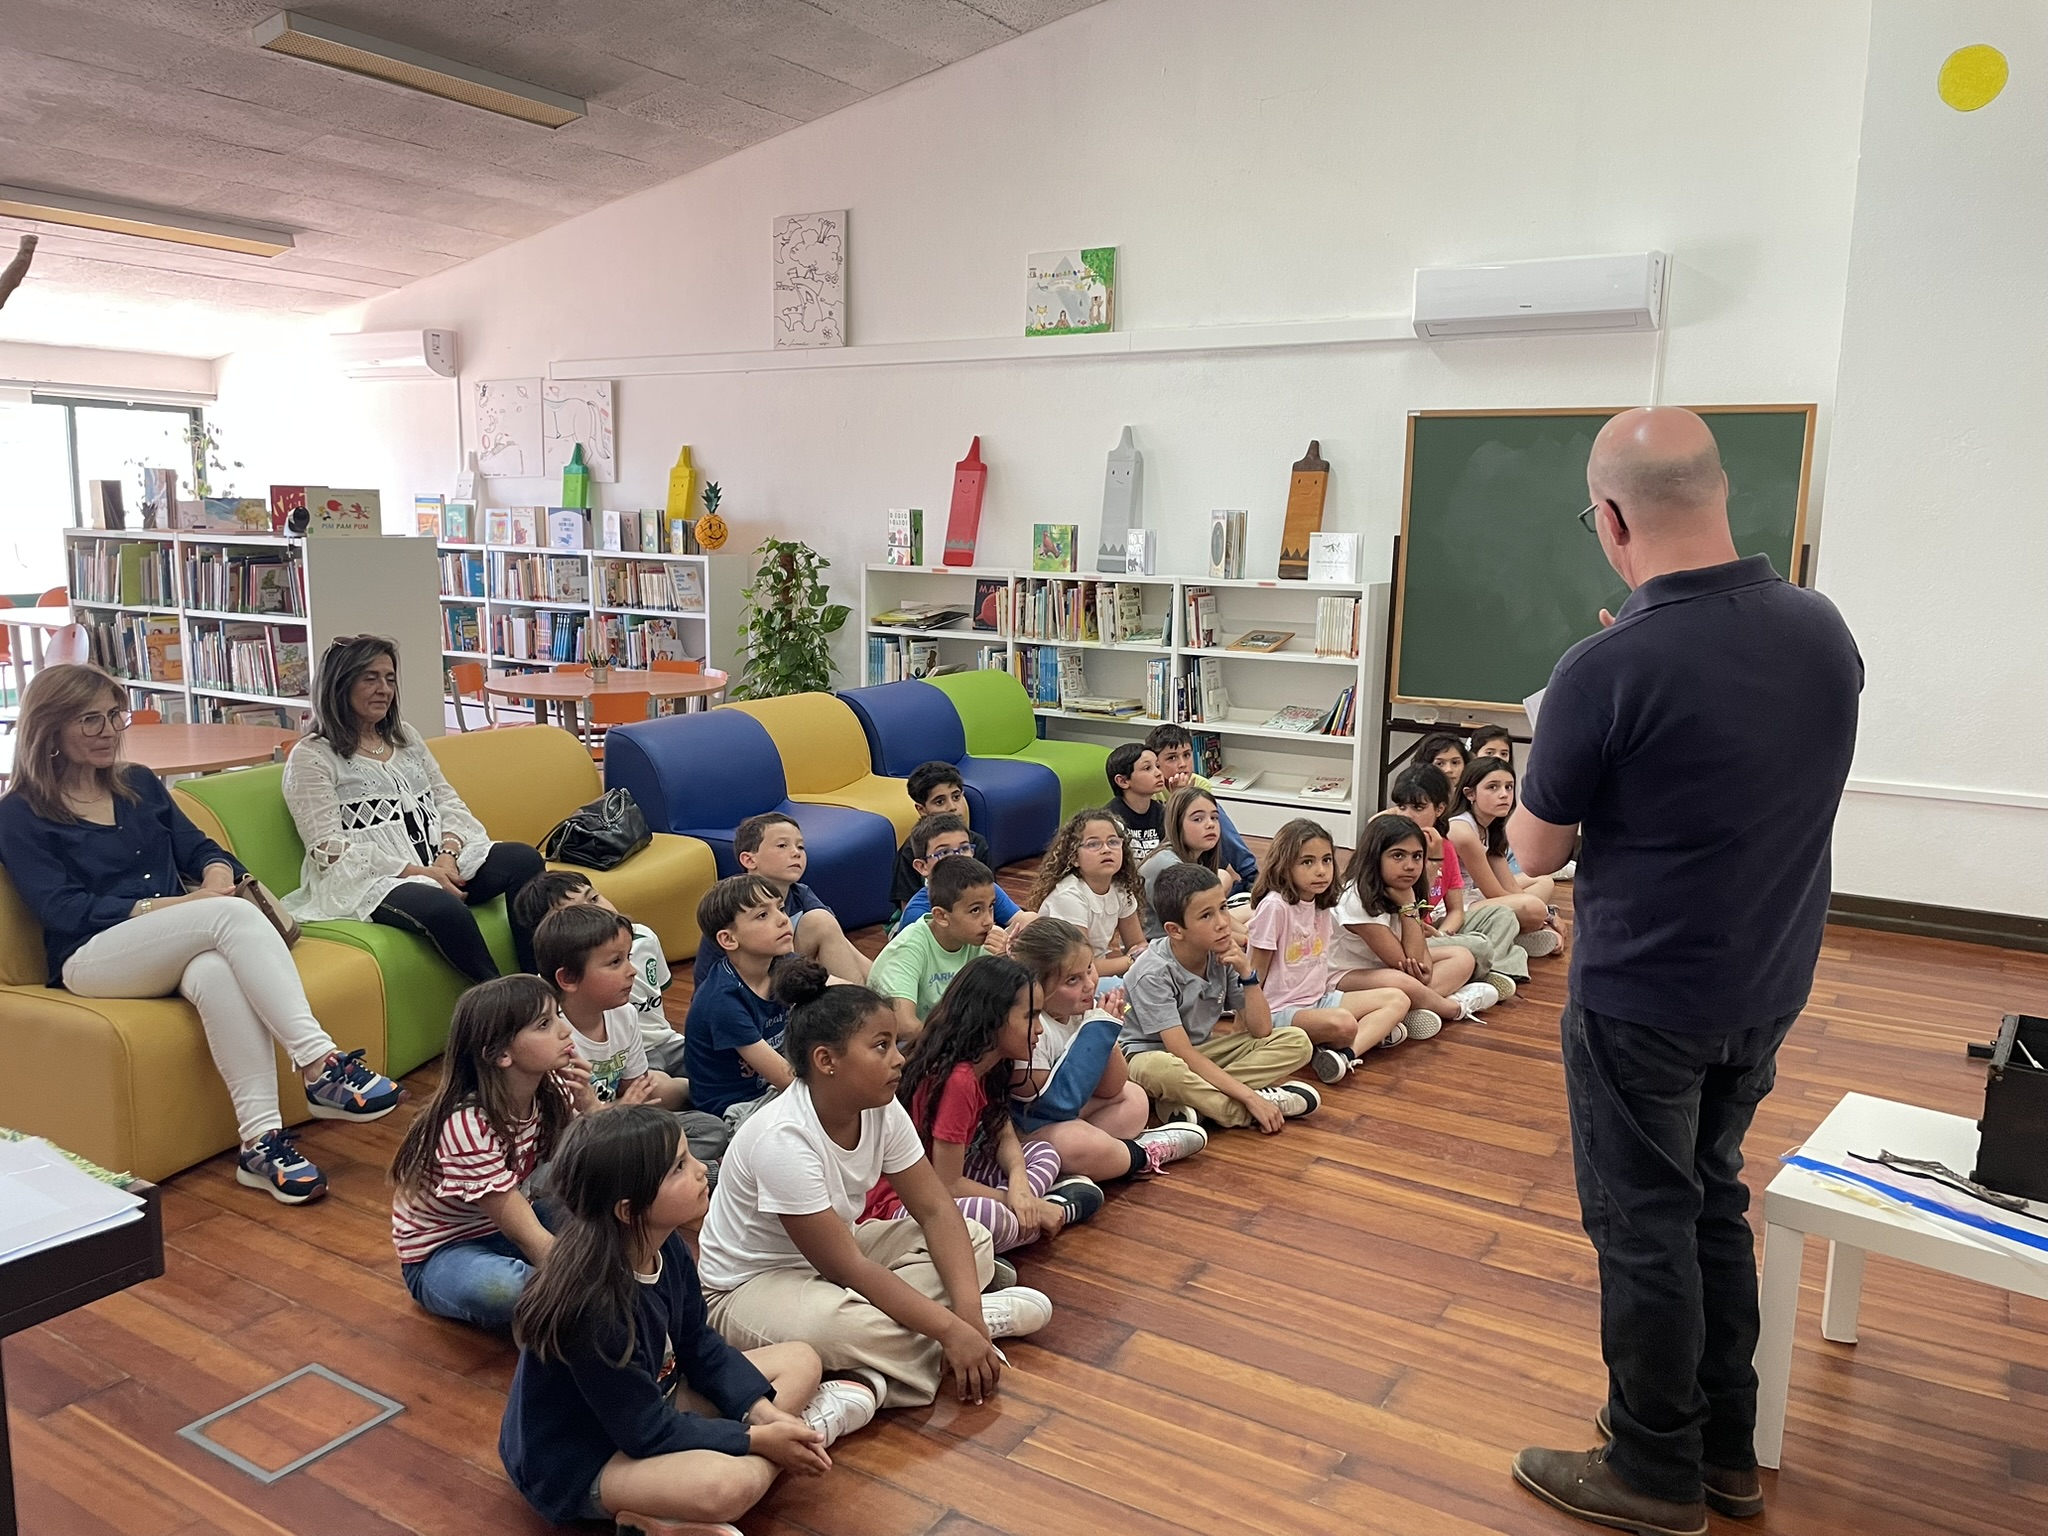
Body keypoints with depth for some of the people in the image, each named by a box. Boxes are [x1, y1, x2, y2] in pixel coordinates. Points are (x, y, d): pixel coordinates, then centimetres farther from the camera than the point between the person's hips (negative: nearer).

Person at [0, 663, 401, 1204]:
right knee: (233, 916, -34)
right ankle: (320, 1066, -42)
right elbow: (61, 908, -6)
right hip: (92, 958, -4)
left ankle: (260, 1139, -44)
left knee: (216, 972, -37)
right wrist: (161, 907, -19)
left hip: (176, 952, 4)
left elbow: (198, 847, 14)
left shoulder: (140, 784, 21)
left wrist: (217, 874, -11)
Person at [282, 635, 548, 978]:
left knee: (524, 859, -21)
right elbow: (332, 851, -9)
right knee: (445, 908, -37)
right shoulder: (311, 758, 1)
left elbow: (449, 804, 16)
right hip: (371, 881, -6)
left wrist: (448, 855, -7)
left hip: (442, 862, 6)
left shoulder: (407, 739, 22)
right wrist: (415, 871, -17)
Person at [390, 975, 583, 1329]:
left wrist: (588, 1103, -25)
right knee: (498, 1288, -39)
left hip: (505, 1224, 7)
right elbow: (528, 1238, -30)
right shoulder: (468, 1126, -30)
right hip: (440, 1253, -7)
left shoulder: (552, 1091, -11)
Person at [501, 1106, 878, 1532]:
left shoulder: (667, 1247, -9)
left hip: (650, 1404, 9)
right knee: (728, 1485, -36)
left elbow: (700, 1346, 4)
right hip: (577, 1466, -9)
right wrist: (759, 1439, -19)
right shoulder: (593, 1308, -33)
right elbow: (650, 1433, -25)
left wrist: (766, 1413, -8)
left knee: (802, 1361, 9)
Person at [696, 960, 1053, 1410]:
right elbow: (847, 1269, -30)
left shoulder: (884, 1110, -11)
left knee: (973, 1241, -1)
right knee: (829, 1325, -39)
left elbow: (935, 1209, -8)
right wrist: (952, 1330, -30)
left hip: (831, 1256, 8)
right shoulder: (783, 1138, -32)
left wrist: (967, 1312, -22)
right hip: (747, 1288, -7)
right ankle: (989, 1320, -17)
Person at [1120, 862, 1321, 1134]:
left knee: (1296, 1042, -9)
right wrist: (1249, 1097, -32)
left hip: (1203, 1051, 7)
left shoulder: (1224, 957, -7)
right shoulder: (1153, 974, -24)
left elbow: (1260, 1031, -5)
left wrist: (1247, 973, -18)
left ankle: (1192, 1103, -25)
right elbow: (1183, 1055, -28)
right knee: (1159, 1069, -44)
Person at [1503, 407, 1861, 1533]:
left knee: (1644, 1226, 10)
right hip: (1769, 987, 7)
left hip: (1643, 1000, -6)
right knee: (1714, 1202, 22)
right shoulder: (1823, 629, -4)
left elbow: (1536, 853, -13)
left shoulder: (1605, 670, -25)